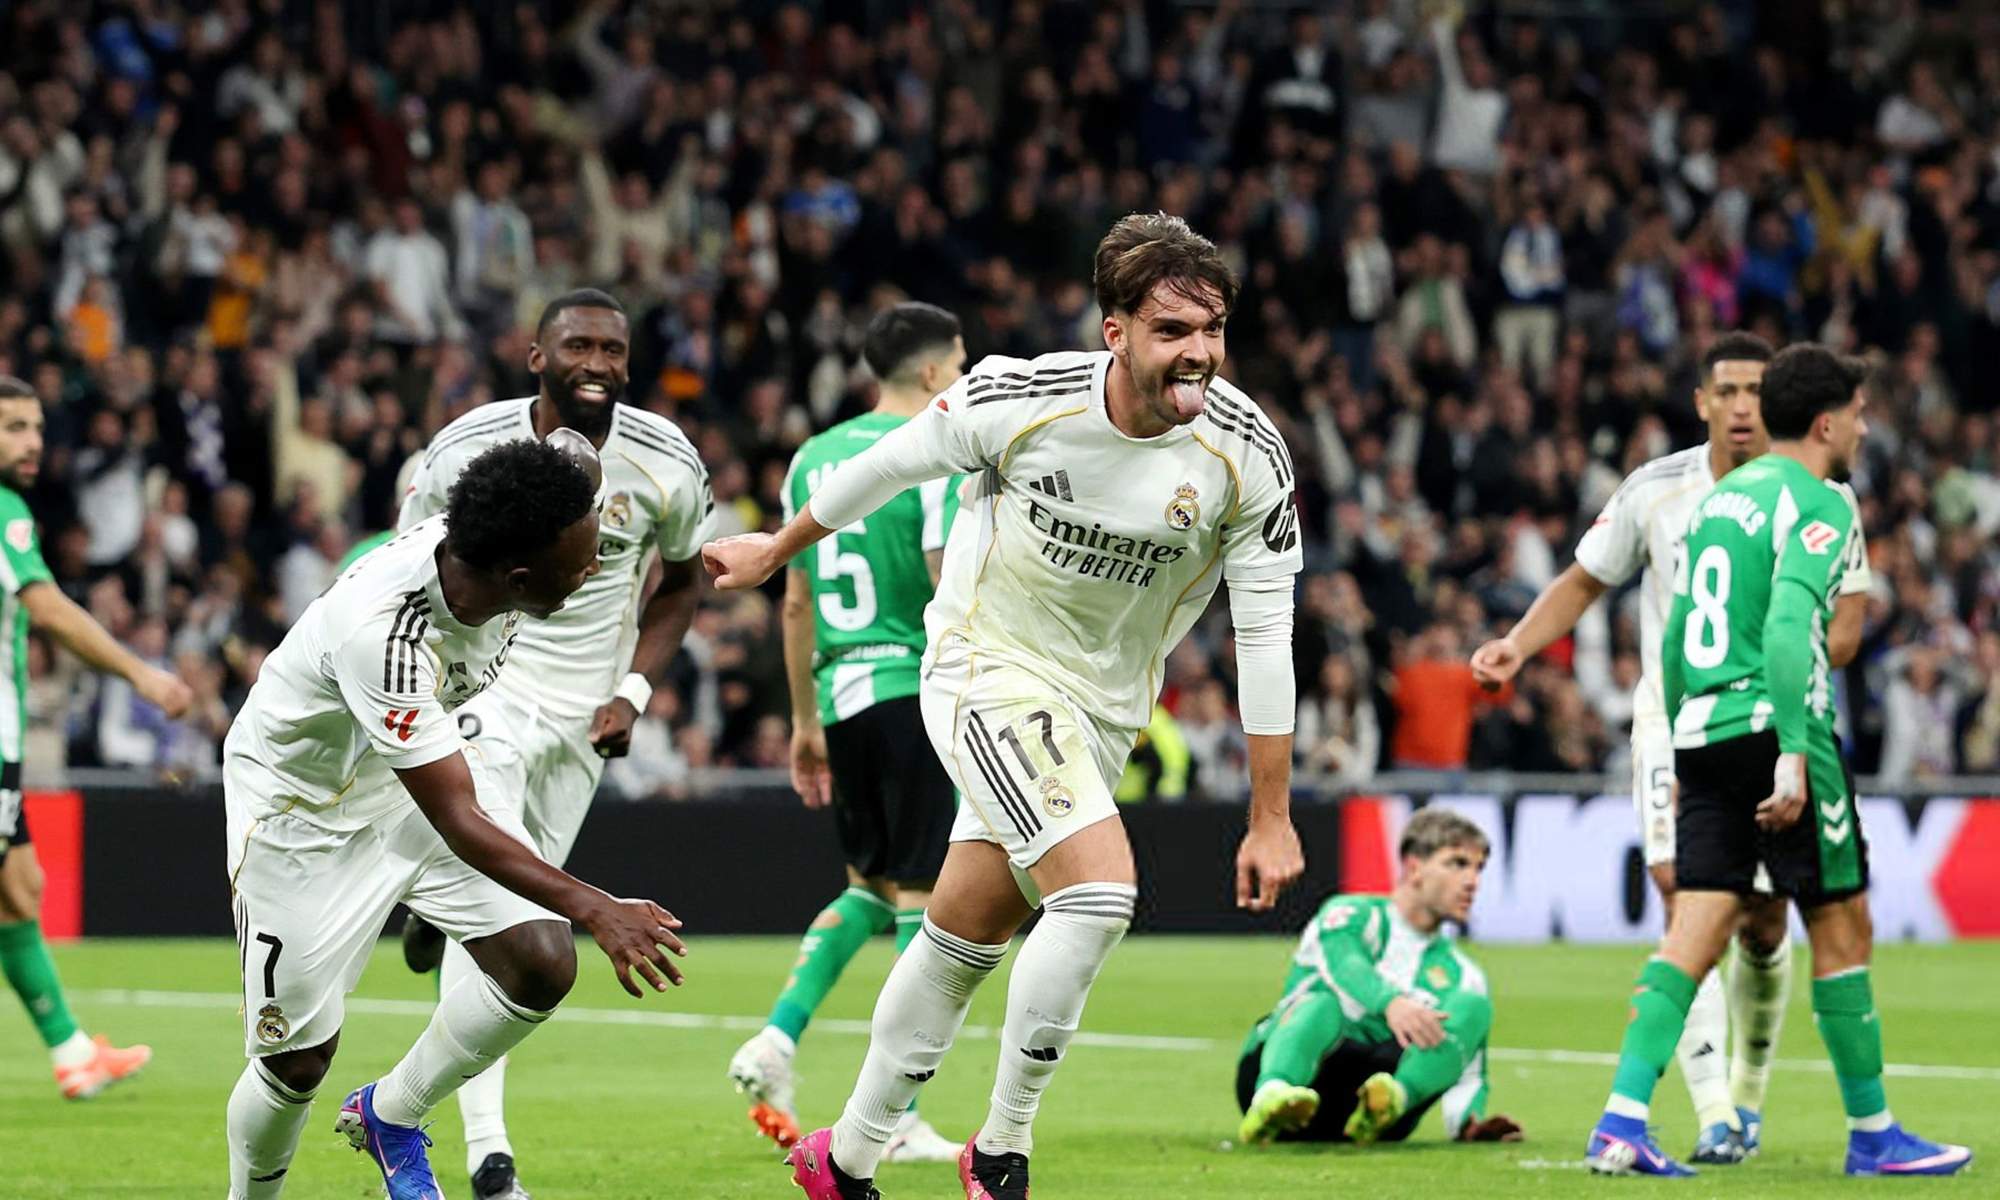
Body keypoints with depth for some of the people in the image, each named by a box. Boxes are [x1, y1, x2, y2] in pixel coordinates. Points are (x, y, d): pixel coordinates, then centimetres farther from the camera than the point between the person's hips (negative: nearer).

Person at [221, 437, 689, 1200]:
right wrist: (595, 909, -45)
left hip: (423, 757, 7)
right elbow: (457, 822, -38)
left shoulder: (477, 544, -21)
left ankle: (390, 1115, 13)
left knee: (543, 964, -10)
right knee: (299, 1059, -3)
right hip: (301, 804, -7)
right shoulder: (380, 633, -41)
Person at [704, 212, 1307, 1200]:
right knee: (1101, 888, -24)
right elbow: (895, 463, -2)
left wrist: (1271, 817, -9)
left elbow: (1265, 635, -10)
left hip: (1103, 710, 4)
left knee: (964, 943, 12)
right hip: (988, 671, -4)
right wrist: (775, 551, 13)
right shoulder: (1021, 399, -21)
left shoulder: (1248, 454, -16)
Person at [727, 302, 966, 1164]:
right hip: (915, 692, -7)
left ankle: (778, 1039, 1)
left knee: (870, 887, 20)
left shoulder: (813, 459, 12)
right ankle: (900, 1120, -1)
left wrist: (804, 722, 22)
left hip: (839, 696, 7)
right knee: (922, 900, 0)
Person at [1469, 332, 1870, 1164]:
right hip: (1674, 723, 0)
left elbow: (1844, 627, -3)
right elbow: (1584, 582, 10)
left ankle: (1749, 1089, 29)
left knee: (1763, 922, 2)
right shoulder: (1655, 491, -2)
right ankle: (1714, 1117, -21)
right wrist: (1517, 645, -5)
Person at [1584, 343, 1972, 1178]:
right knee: (1842, 925, 3)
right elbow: (1788, 625, -22)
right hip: (1773, 731, -8)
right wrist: (1794, 754, -26)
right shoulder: (1817, 505, -8)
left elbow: (1674, 639, 21)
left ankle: (1621, 1123, -10)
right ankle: (1871, 1133, 10)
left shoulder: (1718, 498, 18)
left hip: (1702, 735, 8)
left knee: (1695, 933, 2)